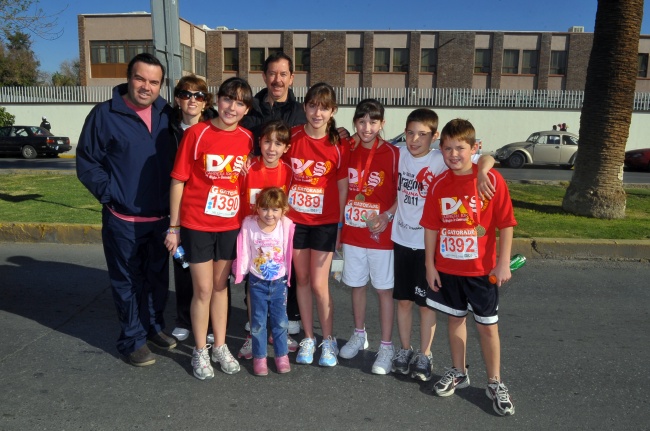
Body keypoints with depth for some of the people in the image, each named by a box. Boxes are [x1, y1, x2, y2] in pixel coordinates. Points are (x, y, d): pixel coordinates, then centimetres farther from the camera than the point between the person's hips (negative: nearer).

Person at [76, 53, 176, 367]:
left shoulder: (167, 114, 4)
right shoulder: (105, 114, -8)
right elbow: (86, 162, -3)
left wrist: (173, 200, 4)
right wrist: (109, 194, -11)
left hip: (160, 217, 4)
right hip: (123, 220, -4)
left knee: (158, 278, 16)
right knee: (128, 282, 6)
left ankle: (154, 327, 34)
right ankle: (133, 339, 21)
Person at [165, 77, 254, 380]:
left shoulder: (247, 138, 0)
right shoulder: (196, 134, -11)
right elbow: (178, 181, -7)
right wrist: (174, 227, -6)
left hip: (231, 225, 4)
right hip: (196, 224, -3)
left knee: (221, 286, 17)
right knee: (203, 290, 6)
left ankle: (220, 347, 32)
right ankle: (200, 351, 26)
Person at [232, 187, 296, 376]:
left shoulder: (287, 226, -13)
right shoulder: (249, 225, -14)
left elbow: (288, 253, -3)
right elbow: (244, 252, -7)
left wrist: (288, 276, 2)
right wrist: (240, 271, -6)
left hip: (279, 282, 1)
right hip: (257, 282, 0)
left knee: (280, 322, 12)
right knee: (258, 322, 10)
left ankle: (282, 355, 28)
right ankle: (259, 357, 24)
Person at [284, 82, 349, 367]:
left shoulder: (338, 145, -7)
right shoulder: (292, 137, -3)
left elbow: (342, 187, -2)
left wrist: (341, 225, -2)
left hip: (324, 222, -2)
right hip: (295, 219, 2)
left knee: (319, 284, 0)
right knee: (302, 279, 12)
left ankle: (328, 340, 21)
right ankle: (308, 338, 27)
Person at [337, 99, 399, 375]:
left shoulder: (393, 153, -9)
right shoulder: (348, 150, 3)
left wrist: (387, 216, -19)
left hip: (381, 234, -4)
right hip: (352, 232, 4)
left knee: (384, 289, 5)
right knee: (357, 285, 16)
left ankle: (386, 347, 17)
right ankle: (359, 335, 36)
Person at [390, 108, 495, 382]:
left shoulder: (441, 160, -11)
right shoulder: (400, 155, 1)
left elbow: (487, 159, -18)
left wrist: (481, 173, -37)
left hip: (428, 243, -3)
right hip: (401, 239, 4)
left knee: (425, 303, 8)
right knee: (403, 300, 13)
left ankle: (424, 356, 23)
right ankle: (405, 350, 29)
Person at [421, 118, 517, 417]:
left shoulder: (492, 180, -12)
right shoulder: (439, 185, -2)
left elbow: (506, 224, -8)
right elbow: (431, 227, 2)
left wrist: (503, 264, -10)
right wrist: (430, 265, 1)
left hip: (482, 269, -3)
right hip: (447, 268, 3)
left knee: (487, 326, 8)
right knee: (455, 319, 17)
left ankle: (495, 383, 25)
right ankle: (458, 372, 35)